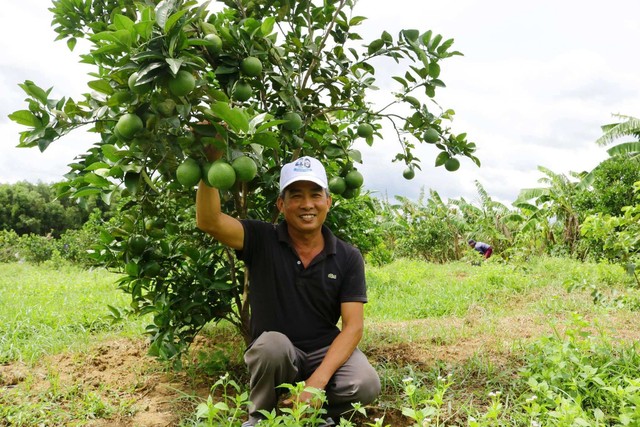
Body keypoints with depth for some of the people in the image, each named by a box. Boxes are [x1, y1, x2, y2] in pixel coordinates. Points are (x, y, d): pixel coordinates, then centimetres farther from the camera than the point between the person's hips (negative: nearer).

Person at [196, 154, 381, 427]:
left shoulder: (348, 258, -6)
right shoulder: (261, 240, -9)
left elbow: (353, 326, -12)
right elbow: (209, 221, -26)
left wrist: (316, 382, -25)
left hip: (325, 352, 1)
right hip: (273, 354, 0)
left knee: (366, 385, -28)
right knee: (273, 343, -35)